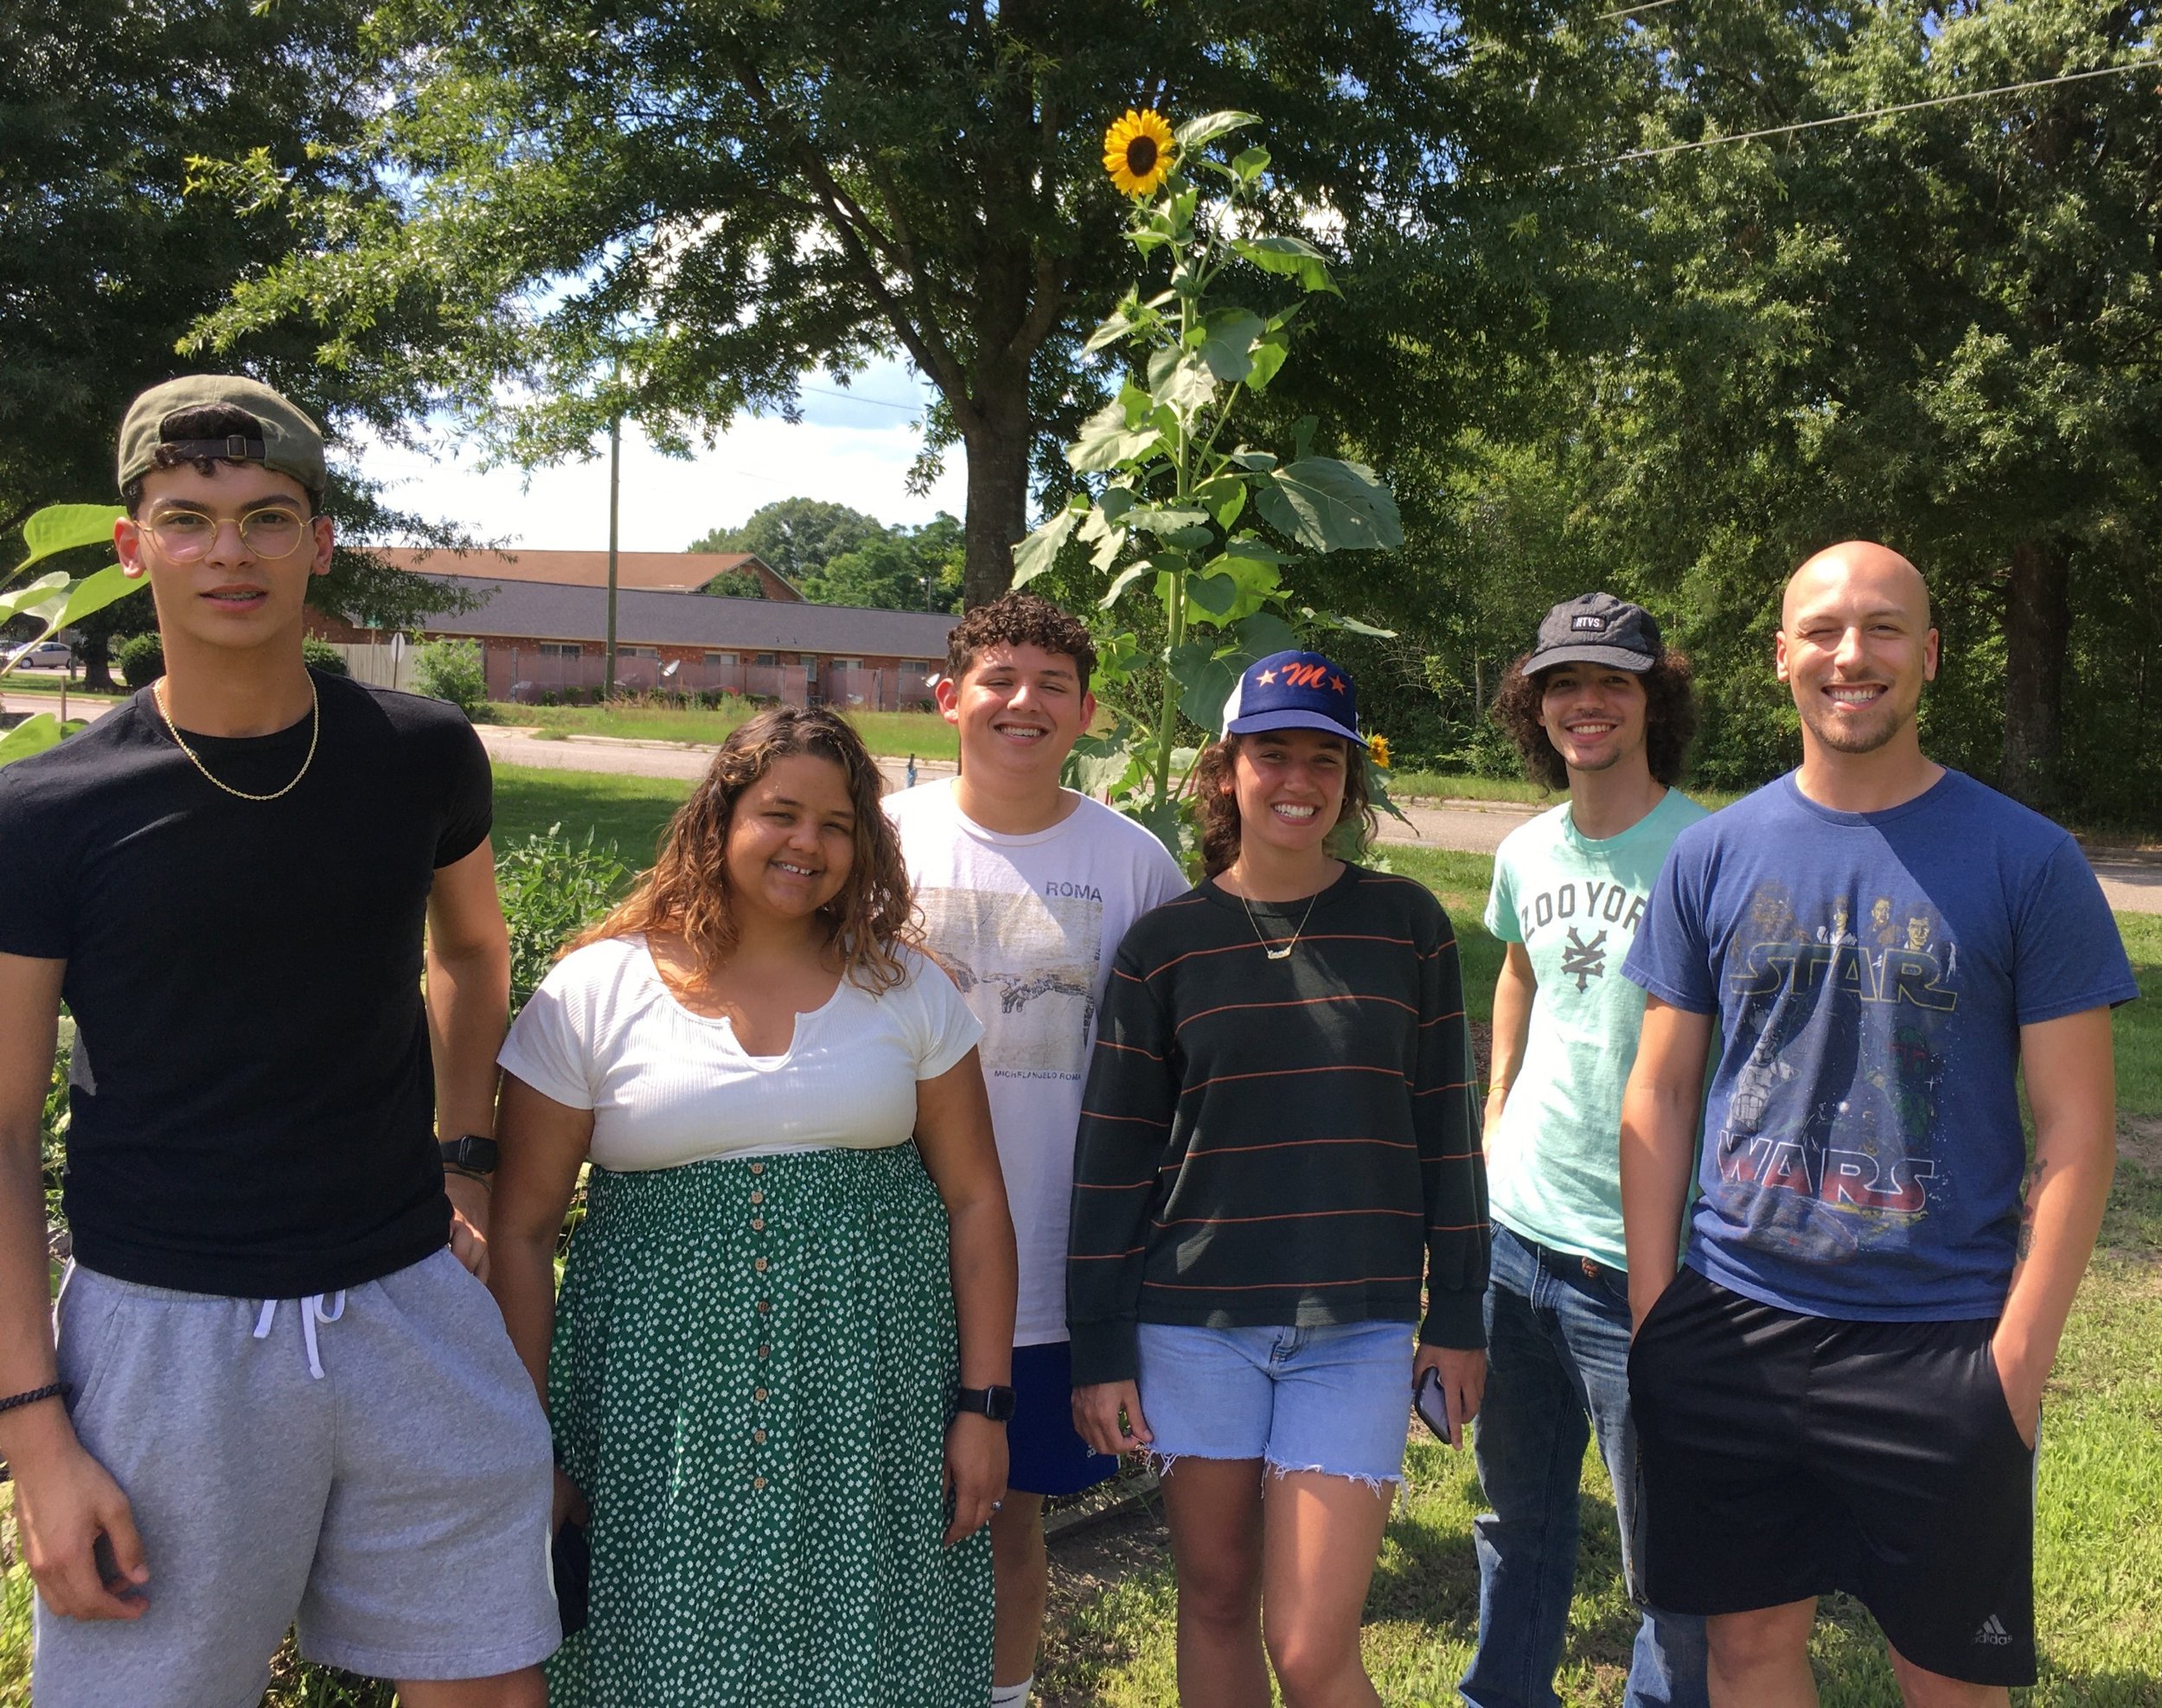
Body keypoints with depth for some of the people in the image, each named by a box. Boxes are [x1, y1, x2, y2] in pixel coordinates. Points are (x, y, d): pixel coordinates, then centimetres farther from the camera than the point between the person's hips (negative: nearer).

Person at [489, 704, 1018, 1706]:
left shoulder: (905, 988, 6)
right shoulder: (593, 992, 0)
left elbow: (974, 1201, 7)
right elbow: (521, 1229, 2)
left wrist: (983, 1404, 1)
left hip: (871, 1395, 2)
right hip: (661, 1399, -1)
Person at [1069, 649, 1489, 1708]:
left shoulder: (1407, 925, 1)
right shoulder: (1165, 943, 0)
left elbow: (1445, 1126, 6)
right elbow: (1113, 1153, 1)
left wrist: (1458, 1315, 6)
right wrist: (1099, 1350, 0)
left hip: (1356, 1328, -1)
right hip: (1196, 1323, 1)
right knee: (1216, 1601, 14)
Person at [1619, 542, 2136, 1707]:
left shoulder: (2025, 861, -4)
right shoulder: (1713, 855, 3)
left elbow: (2077, 1128, -3)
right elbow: (1660, 1094, 6)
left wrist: (2021, 1349, -9)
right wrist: (1652, 1312, 2)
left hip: (1939, 1343, -2)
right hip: (1731, 1328, 2)